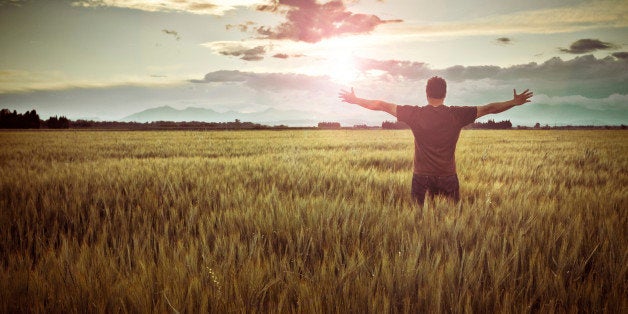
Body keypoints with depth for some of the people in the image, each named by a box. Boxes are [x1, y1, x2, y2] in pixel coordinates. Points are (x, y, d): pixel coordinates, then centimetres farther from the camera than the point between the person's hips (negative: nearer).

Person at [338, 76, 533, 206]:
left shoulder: (415, 114, -6)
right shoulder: (457, 115, -6)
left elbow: (383, 106, 1)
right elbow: (488, 109, 3)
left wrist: (355, 100, 12)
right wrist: (515, 102, 17)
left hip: (421, 178, 0)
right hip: (448, 178, 0)